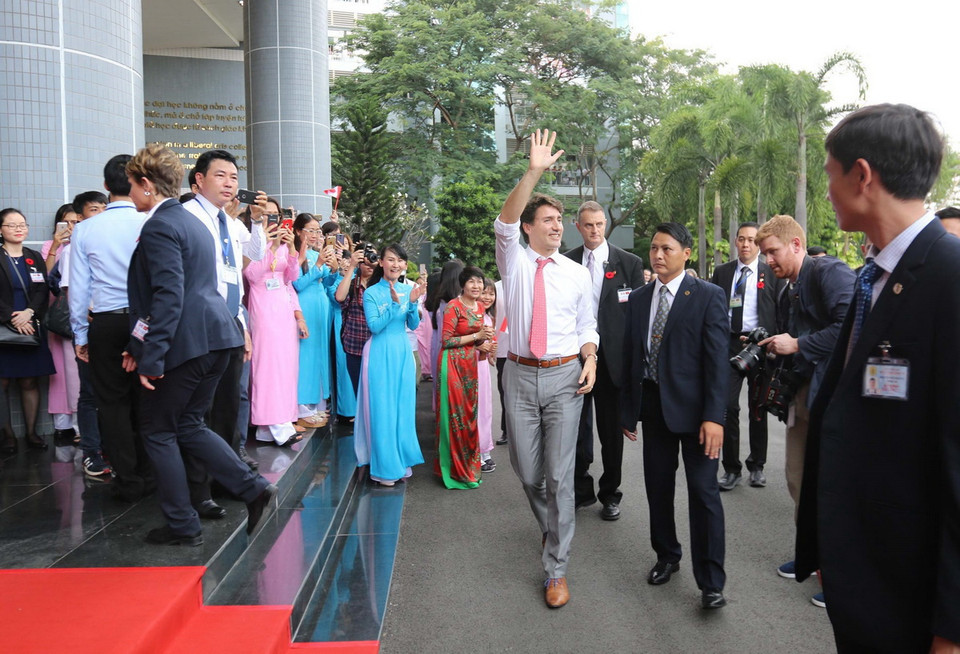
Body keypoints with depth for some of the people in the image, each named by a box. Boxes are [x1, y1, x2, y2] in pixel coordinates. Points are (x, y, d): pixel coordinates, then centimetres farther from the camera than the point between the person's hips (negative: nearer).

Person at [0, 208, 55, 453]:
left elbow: (43, 291, 5)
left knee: (30, 381, 3)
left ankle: (31, 432, 8)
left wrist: (29, 312, -12)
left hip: (30, 328, 3)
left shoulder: (35, 258, 15)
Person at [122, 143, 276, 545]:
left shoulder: (159, 227, -12)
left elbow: (168, 298, -21)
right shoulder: (190, 221, 19)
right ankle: (254, 490, 9)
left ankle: (182, 526, 15)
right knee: (187, 425, 18)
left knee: (158, 429, 7)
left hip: (186, 343, -9)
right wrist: (142, 345, 23)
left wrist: (151, 358, -19)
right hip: (215, 337, 9)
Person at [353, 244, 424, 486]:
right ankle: (383, 468, 9)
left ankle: (402, 461, 22)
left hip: (403, 352, 4)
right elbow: (374, 326, -14)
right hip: (380, 354, -4)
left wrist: (413, 302, -13)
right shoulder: (371, 293, -5)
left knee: (404, 408, 9)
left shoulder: (408, 290, 7)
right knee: (382, 409, -1)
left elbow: (413, 325, 3)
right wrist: (394, 304, -23)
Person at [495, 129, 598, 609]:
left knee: (559, 474, -3)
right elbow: (505, 221, -16)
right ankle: (550, 526, 41)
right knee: (527, 471, 10)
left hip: (565, 377, 0)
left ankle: (556, 569, 8)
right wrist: (534, 172, -27)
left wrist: (590, 358, -8)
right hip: (521, 375, 1)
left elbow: (587, 325, 12)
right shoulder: (514, 261, 2)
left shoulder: (577, 273, 7)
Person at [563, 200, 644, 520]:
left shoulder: (629, 263, -1)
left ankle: (610, 493, 26)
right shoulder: (566, 262, 3)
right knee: (576, 427, 9)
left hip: (612, 358, -1)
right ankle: (581, 489, 26)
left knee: (611, 429, 9)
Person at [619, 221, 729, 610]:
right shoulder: (638, 299, 9)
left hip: (692, 405, -5)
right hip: (652, 404, 5)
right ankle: (666, 556, 34)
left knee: (703, 491, 0)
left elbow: (717, 360, -12)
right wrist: (627, 409, 9)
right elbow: (629, 355, 11)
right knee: (657, 486, 13)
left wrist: (714, 416, -18)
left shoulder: (709, 297, -6)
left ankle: (711, 582, 11)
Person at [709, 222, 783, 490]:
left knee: (757, 408, 9)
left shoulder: (772, 274, 3)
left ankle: (757, 466, 23)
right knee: (727, 406, -4)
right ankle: (732, 468, 7)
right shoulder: (721, 272, 9)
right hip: (728, 344, 1)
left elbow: (780, 313, 1)